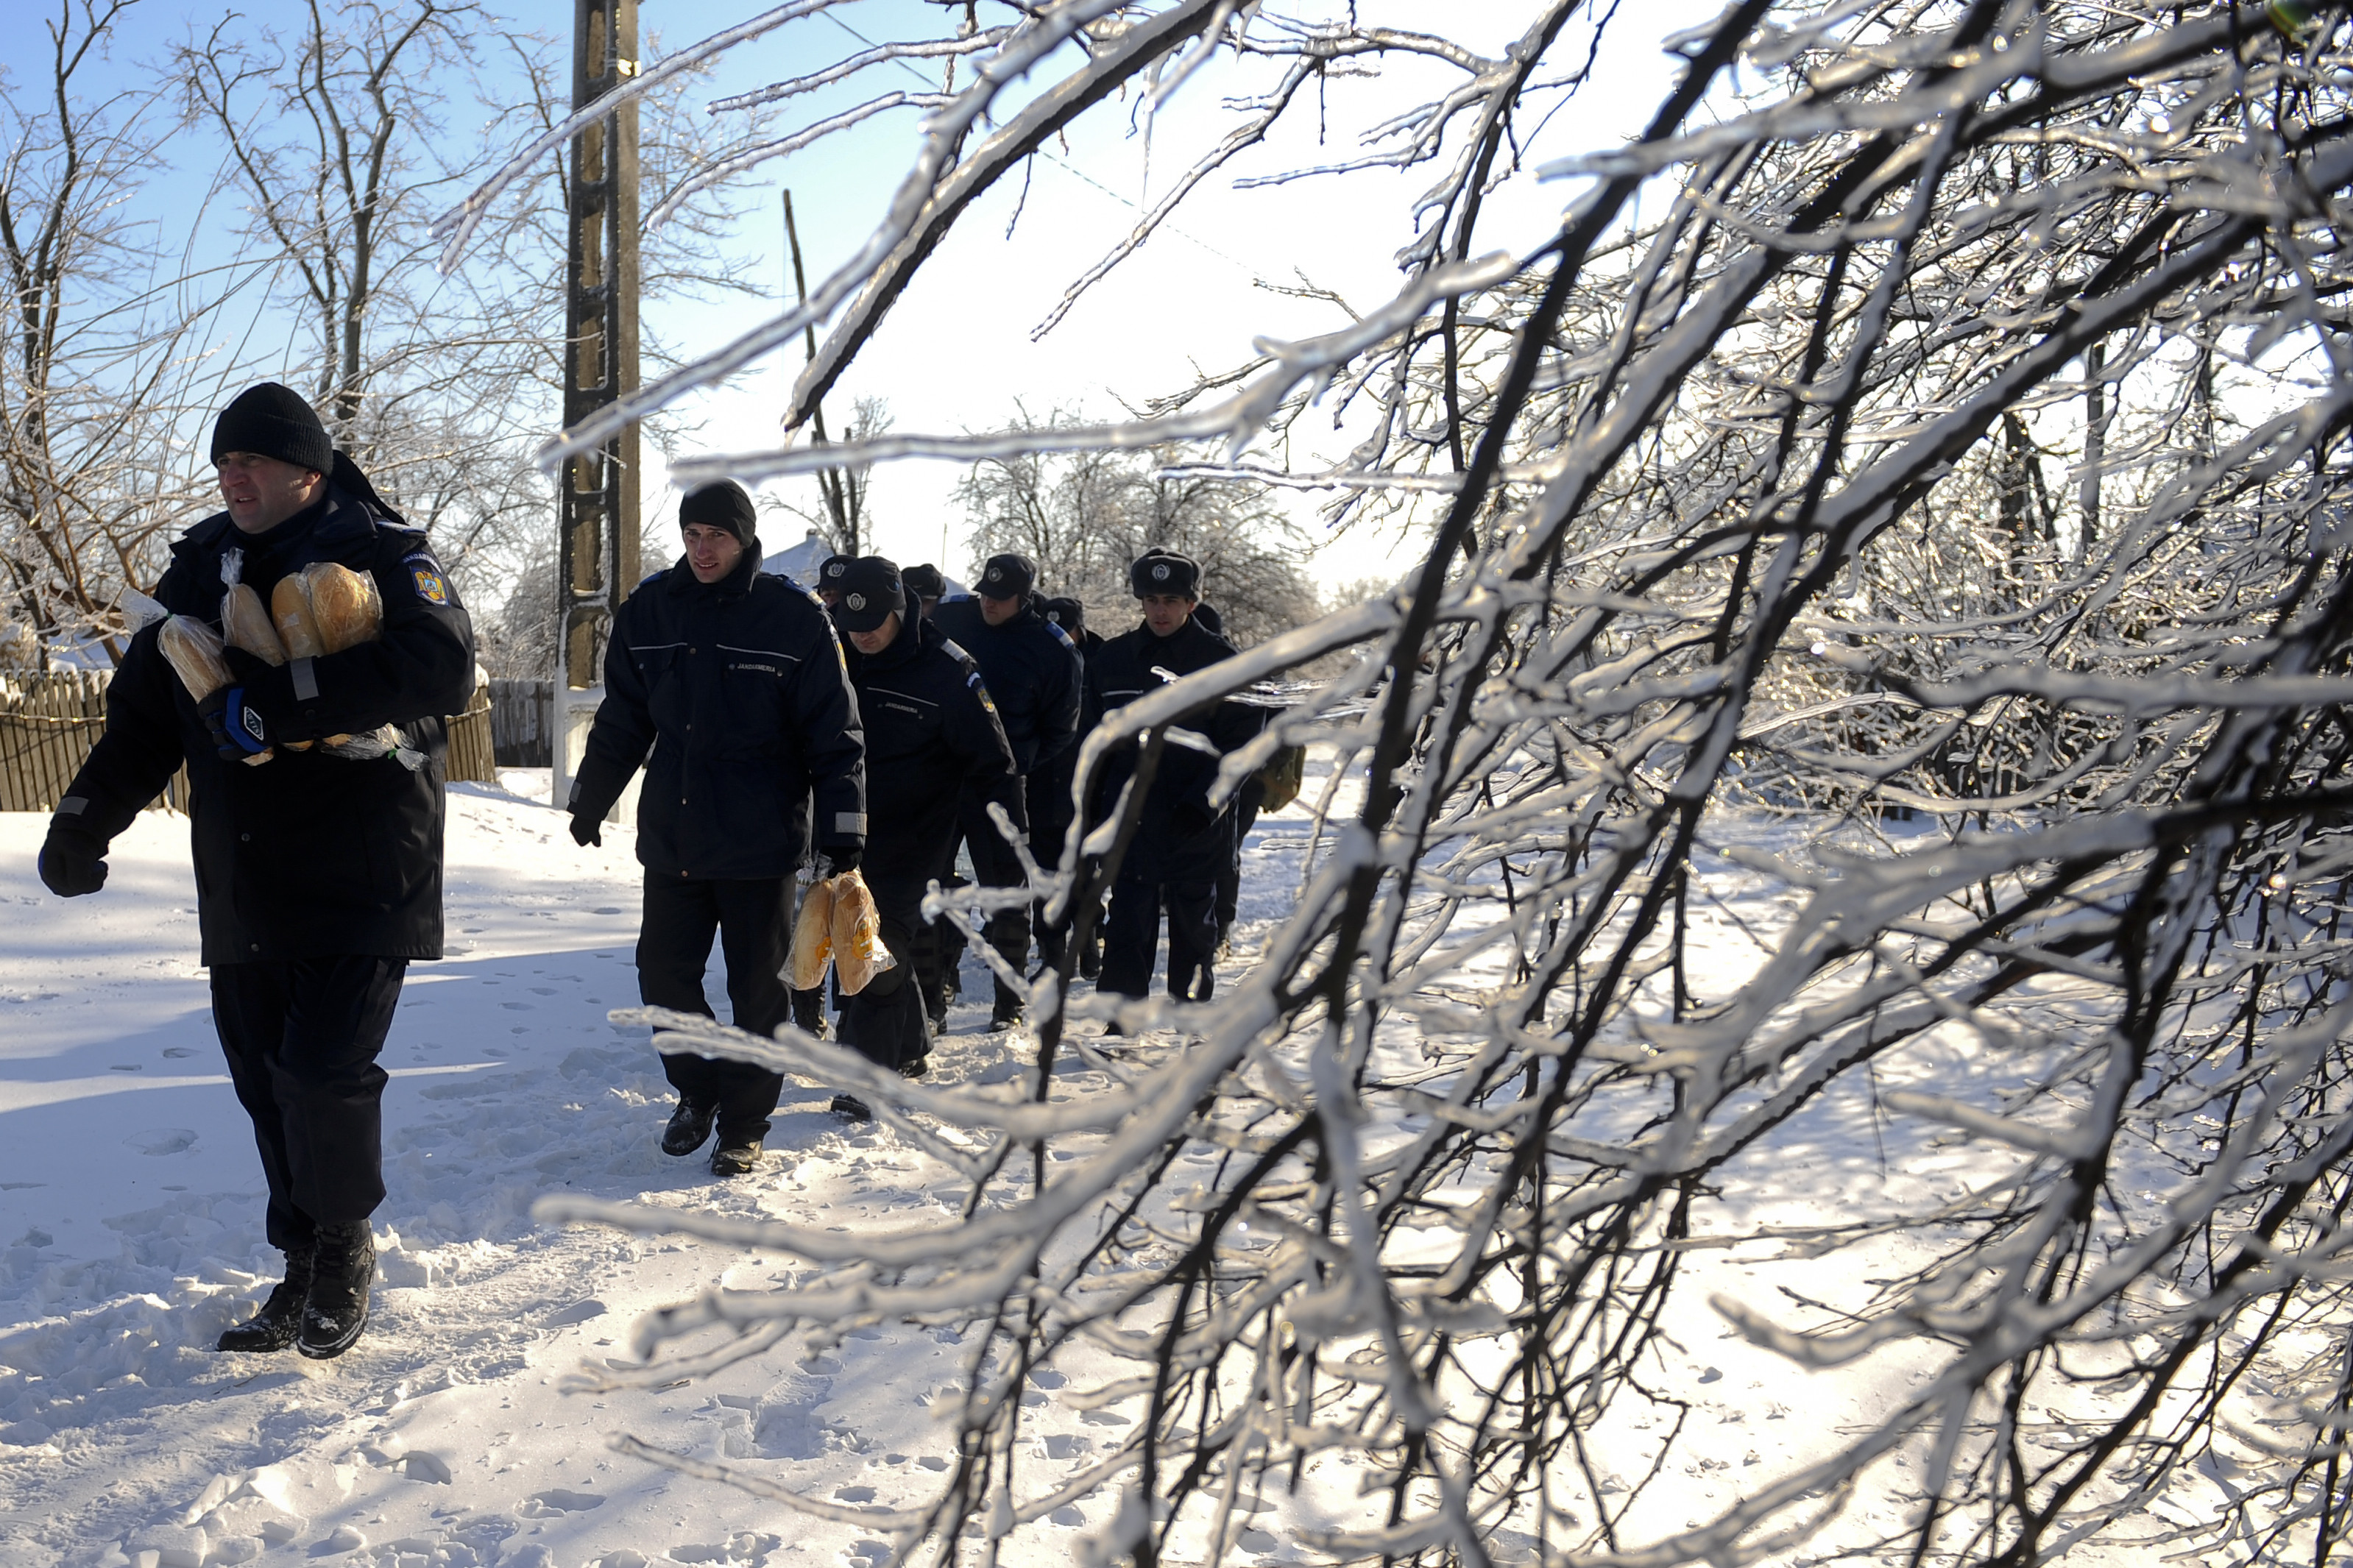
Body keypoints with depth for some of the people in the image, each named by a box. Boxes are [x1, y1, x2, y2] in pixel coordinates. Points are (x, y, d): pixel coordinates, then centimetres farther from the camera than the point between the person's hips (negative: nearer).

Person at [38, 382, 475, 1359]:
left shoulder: (378, 553, -5)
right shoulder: (200, 568, 13)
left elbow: (443, 668, -23)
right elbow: (143, 712, 20)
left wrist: (278, 701, -25)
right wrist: (83, 821, 9)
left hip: (363, 883, -5)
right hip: (242, 891, 6)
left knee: (323, 1075, -12)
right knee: (264, 1084, 7)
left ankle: (344, 1252, 13)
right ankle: (305, 1269, 23)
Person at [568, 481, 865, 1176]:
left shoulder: (795, 618, -8)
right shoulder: (649, 610, 3)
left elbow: (836, 735, -7)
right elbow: (621, 721, 15)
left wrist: (842, 834, -11)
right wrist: (589, 801, 20)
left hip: (761, 842, -3)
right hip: (670, 837, 4)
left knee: (757, 989, 5)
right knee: (663, 973, 8)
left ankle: (743, 1124, 21)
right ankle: (698, 1091, 31)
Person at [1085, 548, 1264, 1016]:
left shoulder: (1220, 660, -4)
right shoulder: (1113, 659, 5)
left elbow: (1240, 742, -7)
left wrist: (1202, 802, -18)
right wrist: (1090, 810, 7)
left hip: (1197, 831, -1)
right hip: (1130, 822, 1)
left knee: (1194, 927, 13)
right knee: (1127, 930, -2)